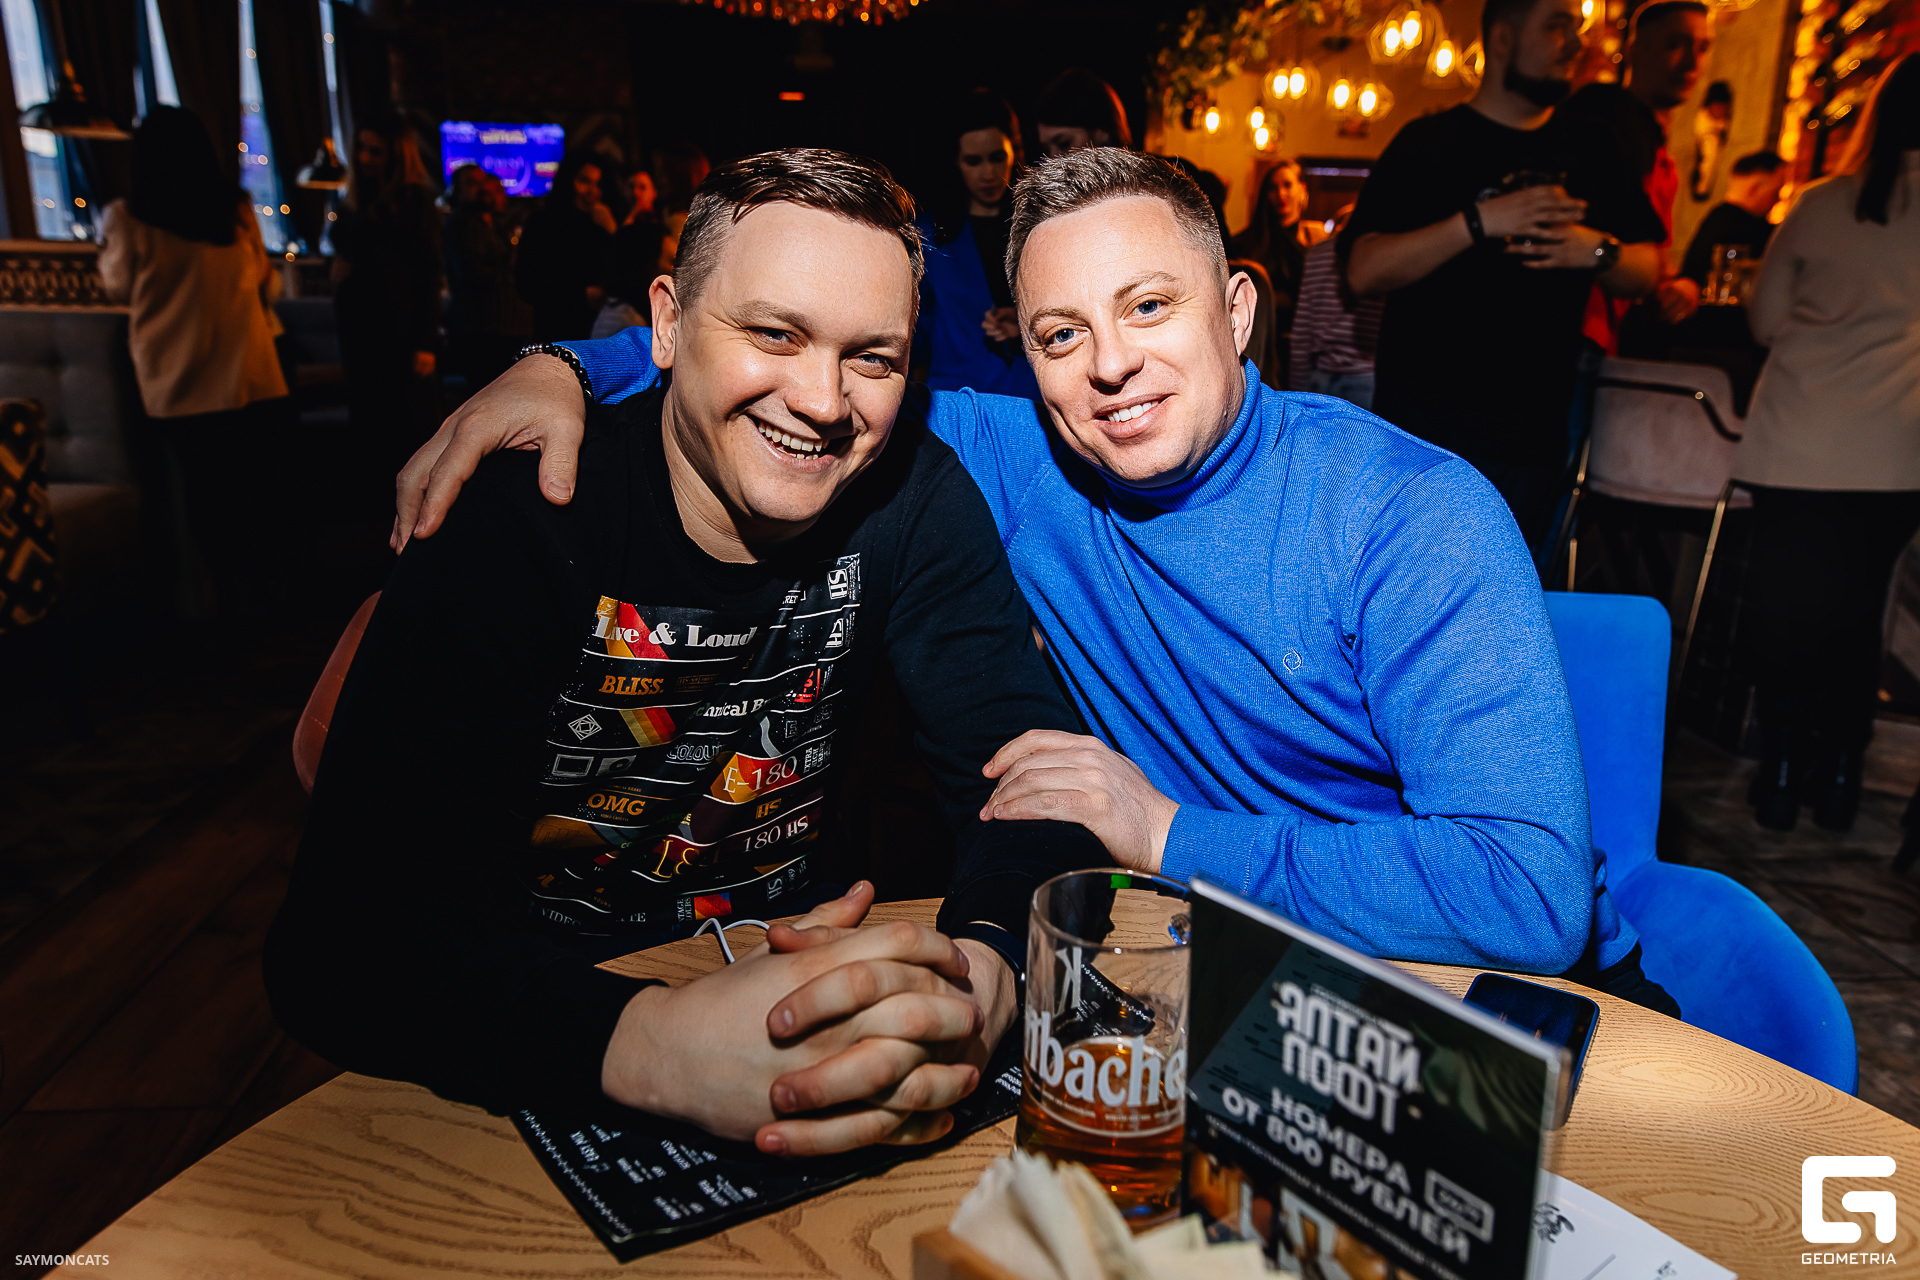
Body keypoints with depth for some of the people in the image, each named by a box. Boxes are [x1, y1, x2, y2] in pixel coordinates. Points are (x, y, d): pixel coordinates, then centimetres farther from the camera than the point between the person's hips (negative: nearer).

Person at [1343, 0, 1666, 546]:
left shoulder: (1591, 149, 14)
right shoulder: (1429, 143, 1)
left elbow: (1646, 272, 16)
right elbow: (1364, 271, -11)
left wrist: (1599, 251, -6)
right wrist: (1480, 221, -19)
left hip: (1534, 439, 4)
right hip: (1423, 436, -4)